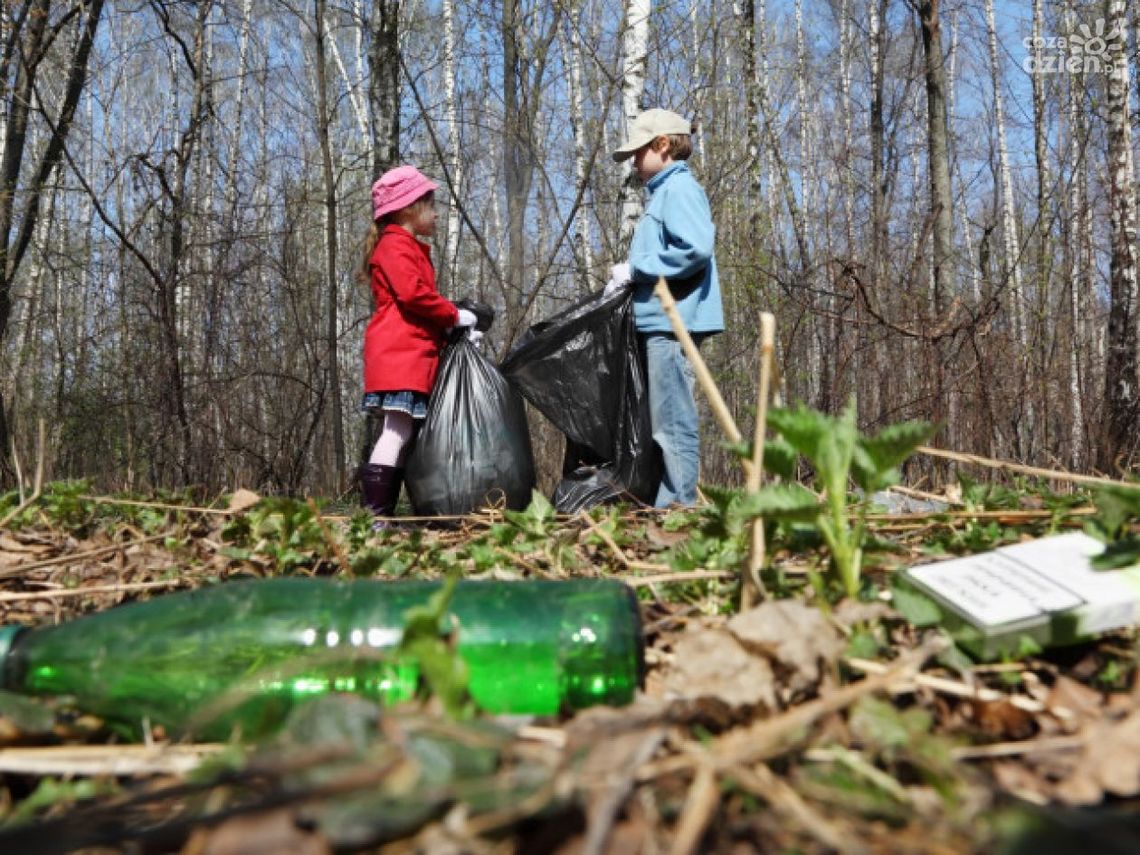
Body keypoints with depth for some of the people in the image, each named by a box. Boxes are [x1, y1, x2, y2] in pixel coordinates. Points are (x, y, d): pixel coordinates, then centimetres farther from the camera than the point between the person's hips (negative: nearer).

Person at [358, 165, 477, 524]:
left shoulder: (409, 248, 28)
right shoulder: (396, 245, -4)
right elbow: (412, 294, -18)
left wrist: (448, 328, 10)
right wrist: (454, 315, -8)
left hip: (412, 353, 10)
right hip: (399, 352, -10)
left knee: (402, 435, 7)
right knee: (397, 433, -15)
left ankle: (383, 515, 7)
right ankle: (375, 516, -16)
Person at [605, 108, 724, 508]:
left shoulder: (679, 188, -7)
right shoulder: (663, 193, 22)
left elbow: (696, 249, -22)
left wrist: (635, 269, -14)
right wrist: (628, 278, 9)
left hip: (673, 323, -10)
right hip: (659, 322, 10)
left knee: (672, 422, -8)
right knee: (666, 422, 12)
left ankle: (679, 503, -3)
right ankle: (669, 504, 19)